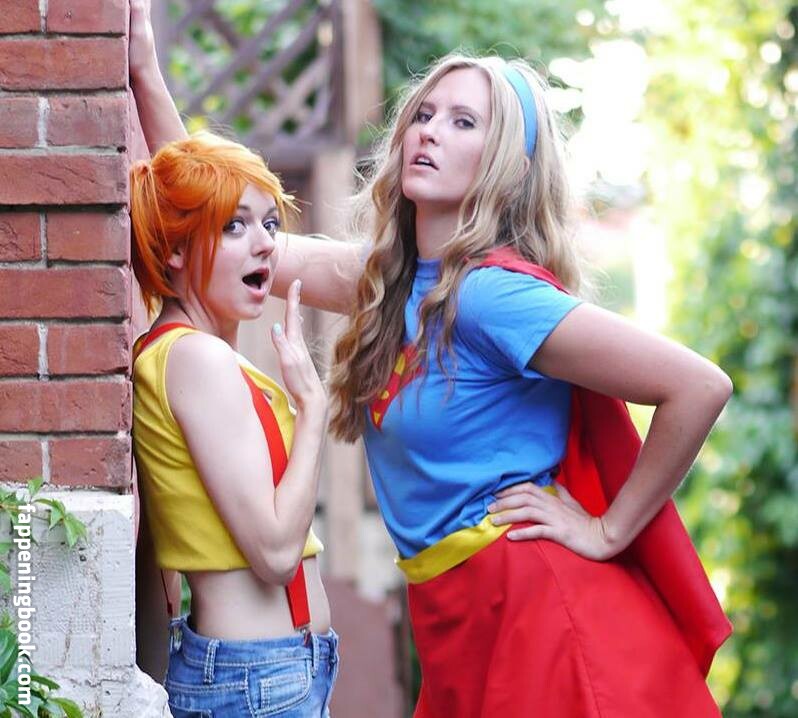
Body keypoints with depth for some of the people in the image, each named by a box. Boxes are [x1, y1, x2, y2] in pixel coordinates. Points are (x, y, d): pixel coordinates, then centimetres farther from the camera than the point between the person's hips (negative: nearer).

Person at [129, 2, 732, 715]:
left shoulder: (493, 294, -17)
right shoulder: (384, 280, 8)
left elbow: (701, 386, -22)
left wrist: (609, 531, -12)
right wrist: (145, 72, 10)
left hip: (542, 616, -8)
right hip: (458, 630, 8)